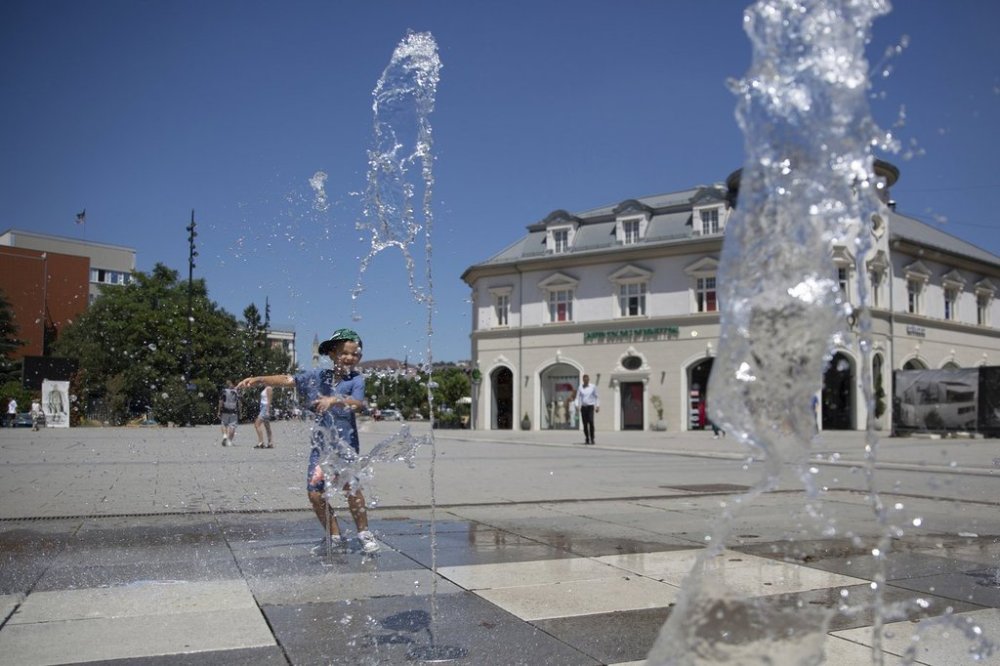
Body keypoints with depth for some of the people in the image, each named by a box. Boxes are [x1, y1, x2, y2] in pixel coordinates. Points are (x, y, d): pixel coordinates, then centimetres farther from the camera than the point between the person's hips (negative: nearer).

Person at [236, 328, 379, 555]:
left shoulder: (357, 379, -4)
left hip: (346, 441, -4)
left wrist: (335, 400, -37)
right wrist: (258, 380, 1)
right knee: (315, 492, 3)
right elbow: (288, 380, 9)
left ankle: (364, 534, -2)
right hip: (321, 442, 5)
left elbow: (358, 404, -22)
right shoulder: (319, 375, 8)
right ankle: (334, 537, 22)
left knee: (350, 485, -20)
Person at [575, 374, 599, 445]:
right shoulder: (580, 388, 4)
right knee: (585, 424, 2)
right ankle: (587, 439, 10)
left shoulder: (593, 387, 1)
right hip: (583, 407, 2)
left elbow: (596, 397, 7)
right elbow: (578, 397, 3)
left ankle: (592, 439, -13)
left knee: (591, 422, -17)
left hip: (590, 406, -2)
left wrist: (598, 406, 2)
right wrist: (577, 406, -10)